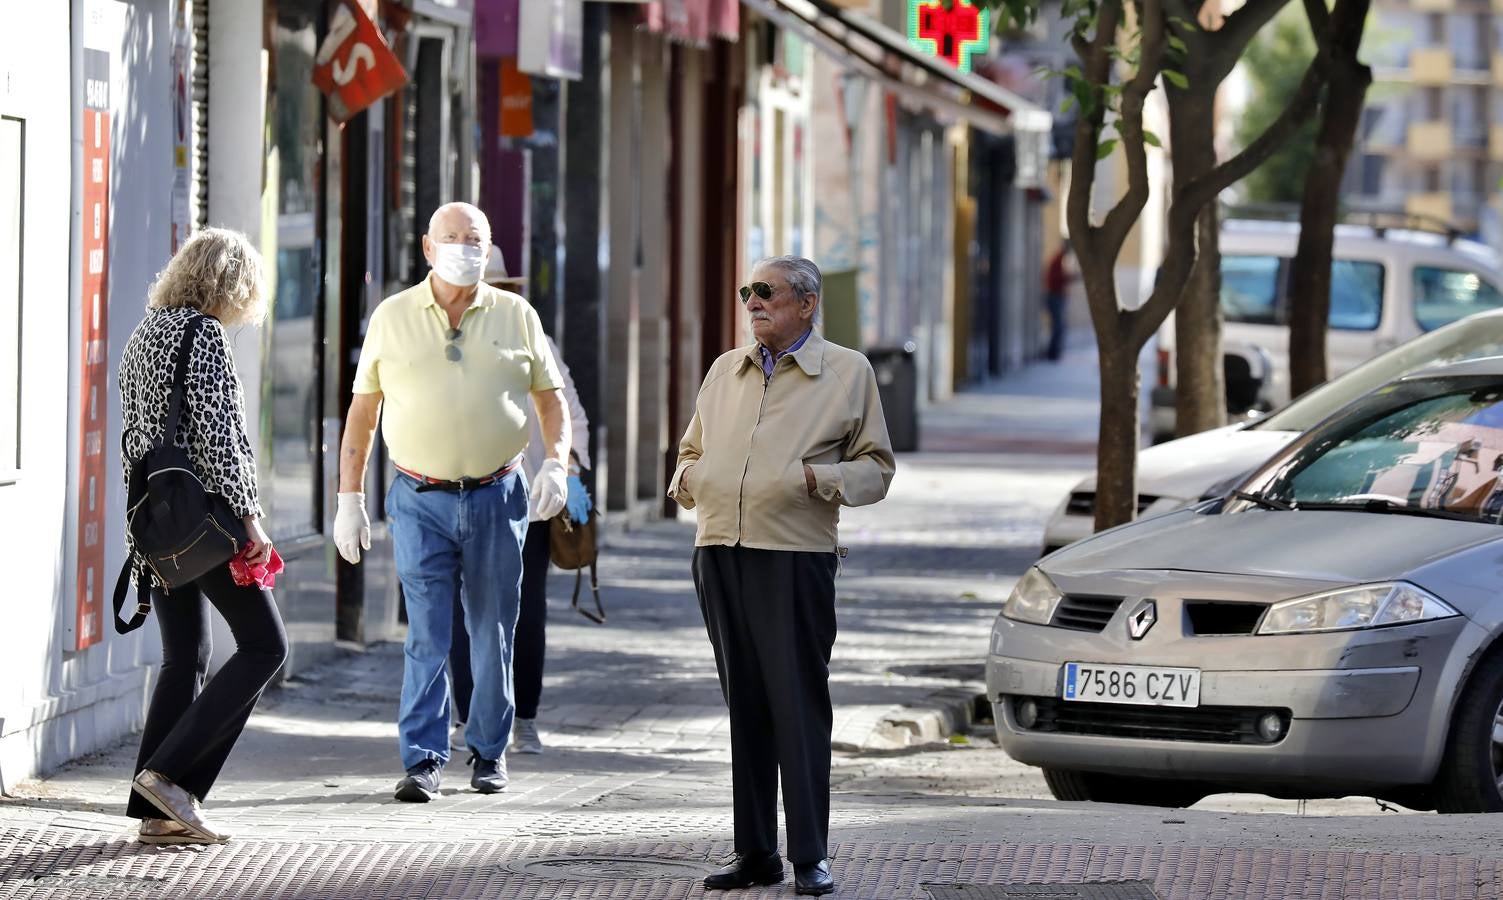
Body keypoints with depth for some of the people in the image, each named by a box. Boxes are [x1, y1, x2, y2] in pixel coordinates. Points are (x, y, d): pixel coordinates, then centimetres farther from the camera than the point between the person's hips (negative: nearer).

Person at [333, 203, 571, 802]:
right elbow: (362, 411, 8)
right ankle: (423, 761, -9)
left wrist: (556, 462, -5)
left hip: (497, 498, 1)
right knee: (427, 634, -8)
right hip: (421, 500, -1)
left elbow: (550, 397, 13)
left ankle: (489, 754, 18)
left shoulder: (516, 317, 7)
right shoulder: (392, 318, 5)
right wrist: (349, 499, 4)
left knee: (493, 633, 6)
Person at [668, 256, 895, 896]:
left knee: (798, 705, -8)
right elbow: (692, 450, 29)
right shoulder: (725, 372, 19)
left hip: (796, 558, -5)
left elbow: (876, 467, 4)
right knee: (744, 706, 6)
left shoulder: (848, 372, 5)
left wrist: (821, 479, -14)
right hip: (719, 554, 5)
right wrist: (688, 478, 6)